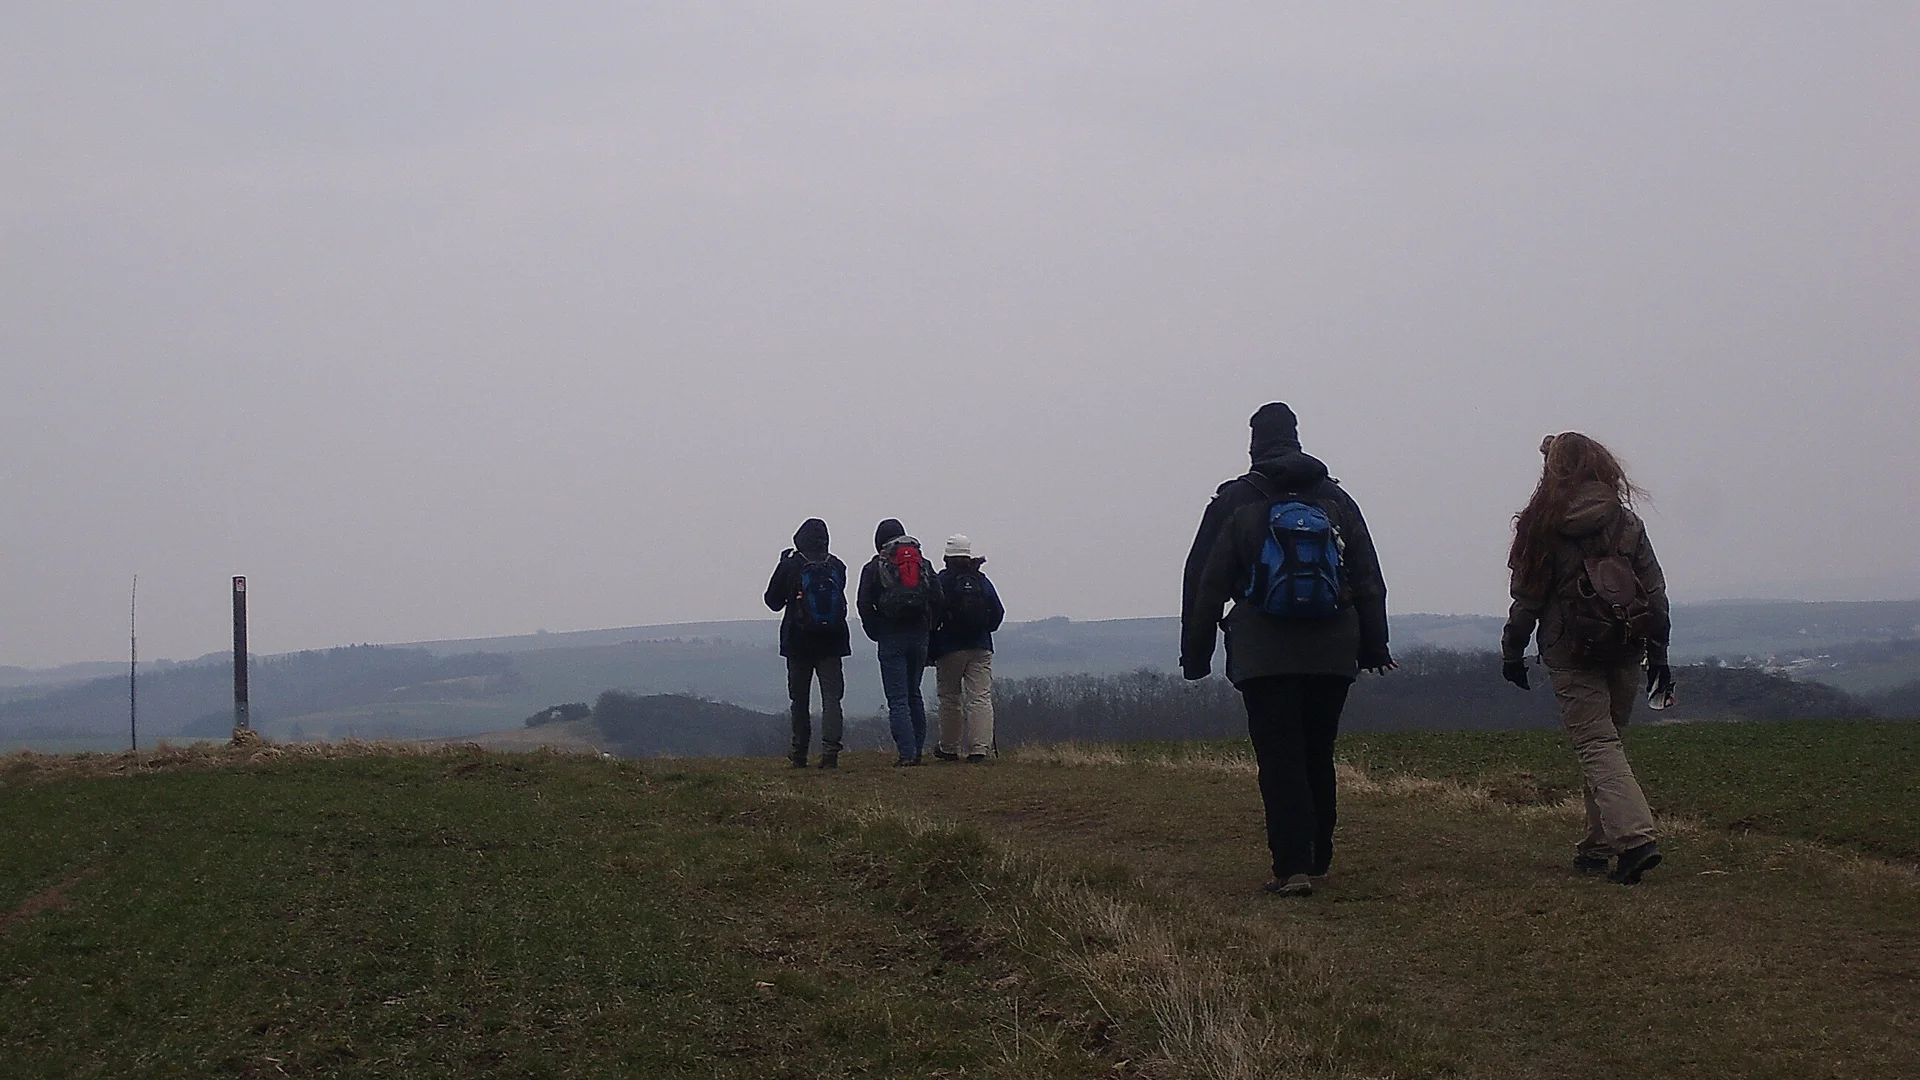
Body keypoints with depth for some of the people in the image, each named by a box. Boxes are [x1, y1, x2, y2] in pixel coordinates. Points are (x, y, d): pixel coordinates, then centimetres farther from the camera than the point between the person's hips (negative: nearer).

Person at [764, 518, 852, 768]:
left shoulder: (790, 566, -7)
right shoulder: (837, 567, 0)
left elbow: (773, 601, 3)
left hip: (799, 643, -1)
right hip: (832, 641, 1)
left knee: (799, 698, 10)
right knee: (832, 696, -2)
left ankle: (800, 752, 15)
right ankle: (830, 750, -15)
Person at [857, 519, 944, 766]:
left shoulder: (874, 567, -1)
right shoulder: (923, 564, 9)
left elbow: (864, 604, -7)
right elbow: (938, 600, 3)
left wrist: (876, 634, 4)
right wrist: (927, 630, 11)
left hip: (892, 638, -4)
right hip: (919, 635, 4)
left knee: (898, 699, -4)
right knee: (914, 694, 16)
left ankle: (906, 752, -12)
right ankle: (917, 749, 14)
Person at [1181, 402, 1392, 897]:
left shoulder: (1234, 503, 0)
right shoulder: (1337, 501, 9)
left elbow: (1204, 583, 0)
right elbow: (1369, 582, 11)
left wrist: (1195, 653, 5)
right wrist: (1374, 646, 15)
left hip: (1263, 656, -3)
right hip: (1332, 653, 3)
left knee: (1279, 761, -3)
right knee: (1318, 758, 13)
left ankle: (1293, 866, -12)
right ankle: (1317, 860, 18)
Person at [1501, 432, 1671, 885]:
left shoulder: (1543, 525, -5)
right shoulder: (1626, 522, 5)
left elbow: (1528, 597, -3)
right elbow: (1656, 592, 5)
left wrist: (1512, 651, 8)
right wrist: (1657, 653, 11)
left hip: (1571, 656, -4)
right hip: (1625, 653, 4)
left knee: (1597, 745, -7)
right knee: (1608, 741, 16)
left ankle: (1634, 838, -25)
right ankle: (1597, 845, 20)